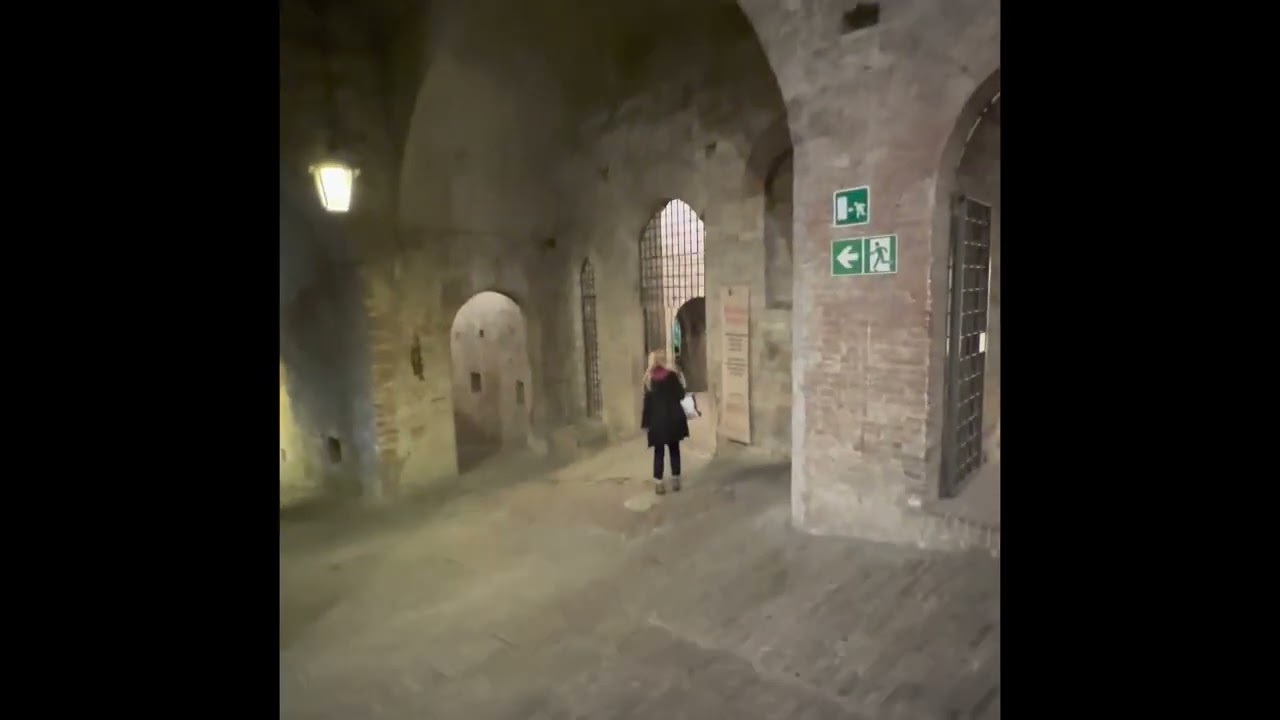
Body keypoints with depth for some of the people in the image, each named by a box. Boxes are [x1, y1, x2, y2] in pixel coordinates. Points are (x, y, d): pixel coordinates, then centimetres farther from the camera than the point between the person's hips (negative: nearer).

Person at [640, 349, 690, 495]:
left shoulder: (648, 378, -2)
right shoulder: (672, 375, -5)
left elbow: (647, 401, -4)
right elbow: (681, 395, -3)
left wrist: (646, 422, -1)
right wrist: (681, 383, 17)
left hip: (657, 420, 0)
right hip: (673, 418, 0)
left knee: (659, 452, 6)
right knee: (674, 449, 12)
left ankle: (658, 483, 4)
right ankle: (676, 480, 17)